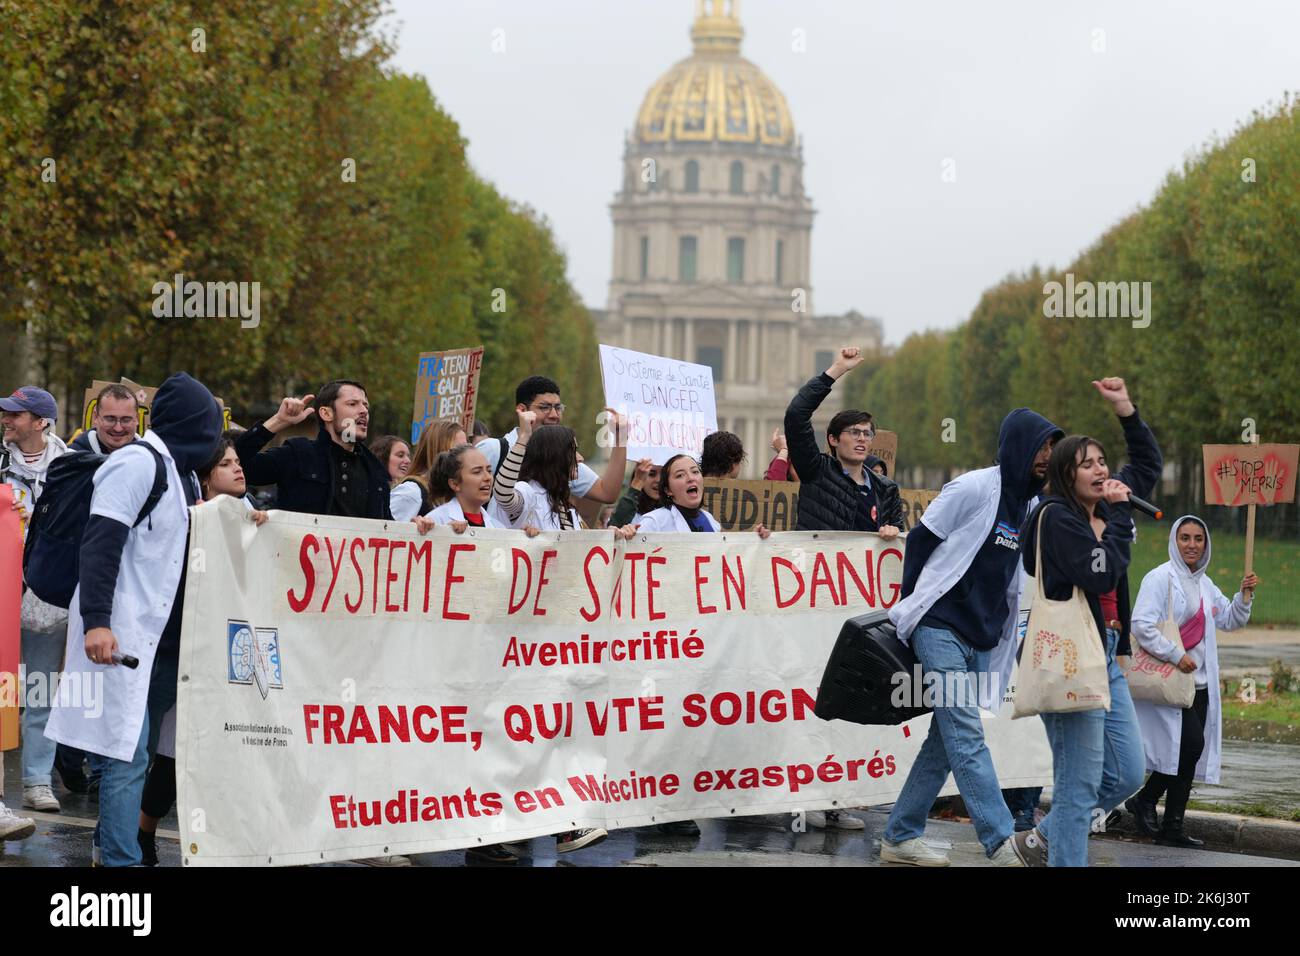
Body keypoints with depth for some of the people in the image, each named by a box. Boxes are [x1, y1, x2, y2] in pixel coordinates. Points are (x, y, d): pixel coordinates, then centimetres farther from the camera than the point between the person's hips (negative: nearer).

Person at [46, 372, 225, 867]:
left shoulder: (182, 471, 17)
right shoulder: (138, 463, -11)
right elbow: (100, 543, -18)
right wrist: (96, 621, -25)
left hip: (165, 635, 9)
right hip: (124, 634, -9)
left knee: (137, 749, 11)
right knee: (130, 752, -10)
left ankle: (110, 843, 20)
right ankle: (120, 858, -8)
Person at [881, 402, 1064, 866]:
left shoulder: (1030, 506, 12)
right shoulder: (972, 488, -10)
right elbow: (920, 542, -6)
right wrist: (908, 609, -3)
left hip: (982, 637, 8)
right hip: (940, 629, -8)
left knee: (947, 740, 7)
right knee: (967, 735, -12)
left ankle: (900, 836, 14)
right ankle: (1002, 841, -19)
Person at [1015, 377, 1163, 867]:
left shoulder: (1104, 507, 12)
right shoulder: (1056, 517, -12)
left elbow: (1148, 463, 27)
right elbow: (1101, 574, -21)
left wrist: (1125, 409, 15)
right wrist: (1119, 514, -12)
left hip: (1105, 657, 9)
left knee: (1128, 774, 12)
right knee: (1079, 785, -8)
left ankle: (1042, 840, 26)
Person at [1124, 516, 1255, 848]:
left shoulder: (1204, 584, 16)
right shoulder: (1160, 578, -9)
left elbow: (1229, 621, 27)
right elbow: (1142, 625, -18)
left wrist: (1245, 595, 10)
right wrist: (1176, 655, -21)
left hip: (1198, 682, 8)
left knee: (1191, 753, 5)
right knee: (1191, 743, -19)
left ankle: (1172, 827, 10)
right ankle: (1145, 800, -2)